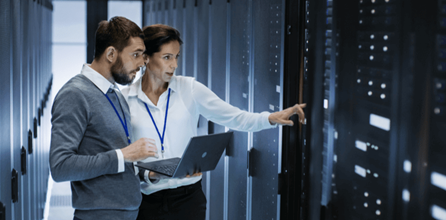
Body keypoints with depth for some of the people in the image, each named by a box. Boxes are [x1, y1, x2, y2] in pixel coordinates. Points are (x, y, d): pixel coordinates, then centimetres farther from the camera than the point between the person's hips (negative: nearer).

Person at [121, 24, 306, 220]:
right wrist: (148, 173, -19)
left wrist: (271, 118, -19)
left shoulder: (189, 88, 0)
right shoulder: (125, 100, -3)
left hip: (188, 197, 1)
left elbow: (235, 118, -3)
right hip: (147, 201, -1)